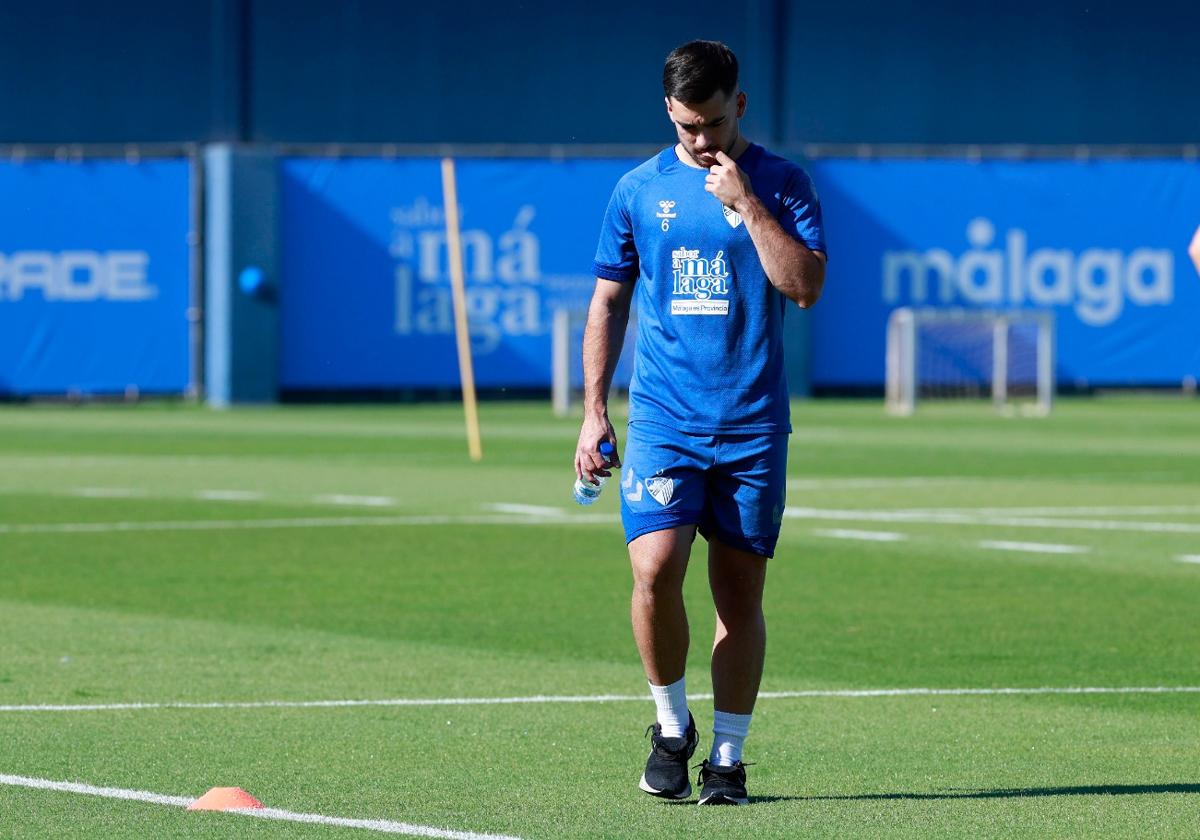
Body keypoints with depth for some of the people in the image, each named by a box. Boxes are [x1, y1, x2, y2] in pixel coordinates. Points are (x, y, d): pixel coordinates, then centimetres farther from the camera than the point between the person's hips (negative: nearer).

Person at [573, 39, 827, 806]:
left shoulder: (782, 185, 2)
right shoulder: (640, 190, 7)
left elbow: (805, 287, -10)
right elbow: (609, 303, 14)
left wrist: (745, 204, -15)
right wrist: (594, 412, 9)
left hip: (753, 426, 0)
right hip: (662, 419, 0)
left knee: (740, 593, 2)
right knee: (655, 569, -16)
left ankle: (727, 758, 12)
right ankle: (672, 727, 5)